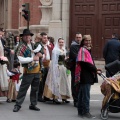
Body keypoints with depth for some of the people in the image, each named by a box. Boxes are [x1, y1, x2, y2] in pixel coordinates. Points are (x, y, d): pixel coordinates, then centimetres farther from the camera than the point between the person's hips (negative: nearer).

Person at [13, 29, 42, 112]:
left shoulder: (34, 45, 13)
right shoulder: (21, 47, -6)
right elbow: (21, 60, -18)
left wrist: (40, 55, -2)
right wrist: (32, 58, -19)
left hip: (37, 70, 6)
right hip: (28, 70, -6)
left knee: (35, 89, 12)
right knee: (23, 88, -4)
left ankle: (33, 104, 22)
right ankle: (18, 105, 4)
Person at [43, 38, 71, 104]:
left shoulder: (64, 50, 13)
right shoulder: (55, 50, -8)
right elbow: (54, 60, -10)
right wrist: (56, 68, -15)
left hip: (64, 68, 7)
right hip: (57, 68, -7)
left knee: (64, 82, 8)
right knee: (56, 82, -6)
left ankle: (63, 97, 15)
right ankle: (55, 97, -4)